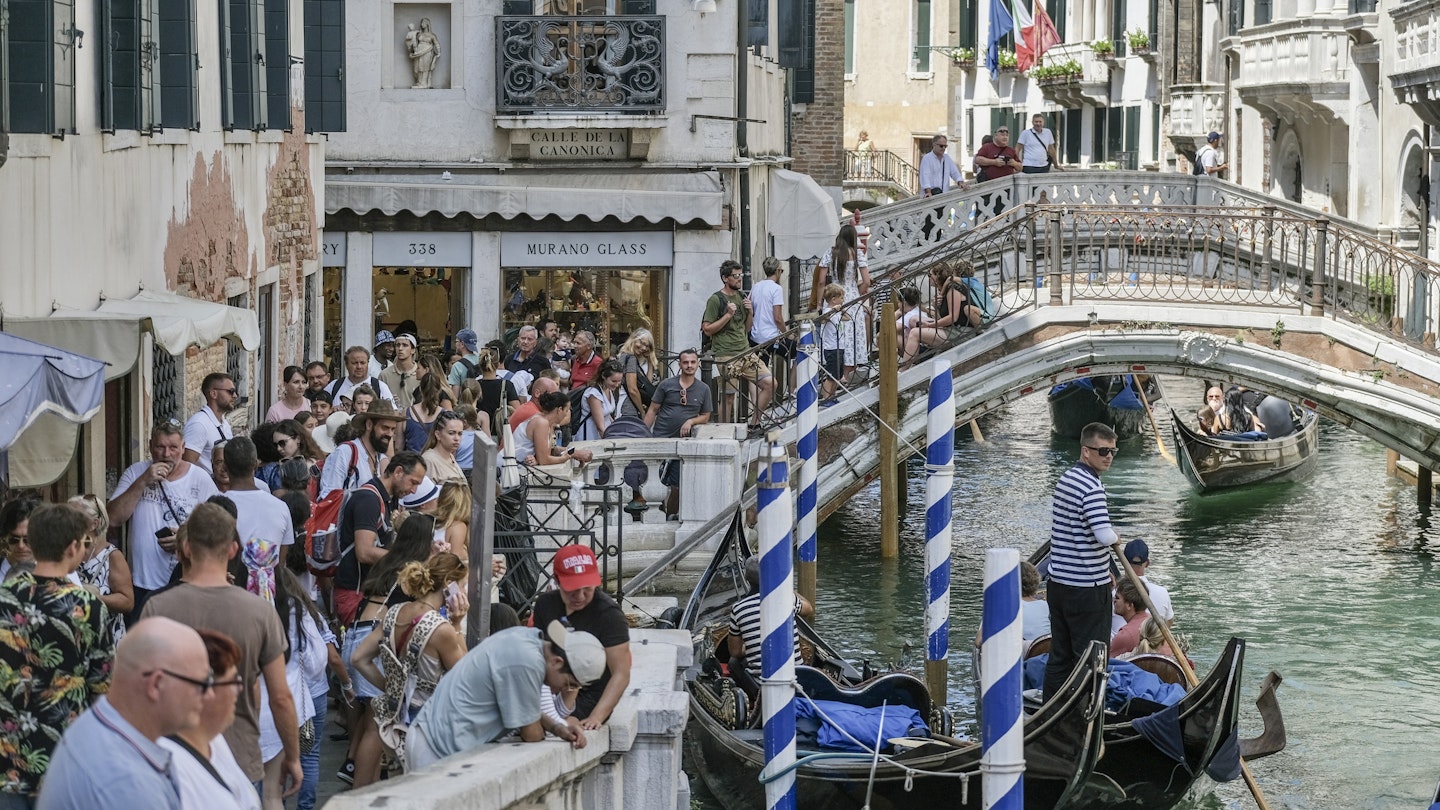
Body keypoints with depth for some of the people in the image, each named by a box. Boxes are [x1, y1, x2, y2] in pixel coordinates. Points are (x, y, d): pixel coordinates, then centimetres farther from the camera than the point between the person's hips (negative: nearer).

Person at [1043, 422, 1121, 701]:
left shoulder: (1065, 479, 11)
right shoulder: (1091, 486, -19)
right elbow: (1105, 536, -27)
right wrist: (1116, 538, -6)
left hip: (1058, 582, 9)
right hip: (1087, 588, -9)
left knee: (1060, 656, 14)